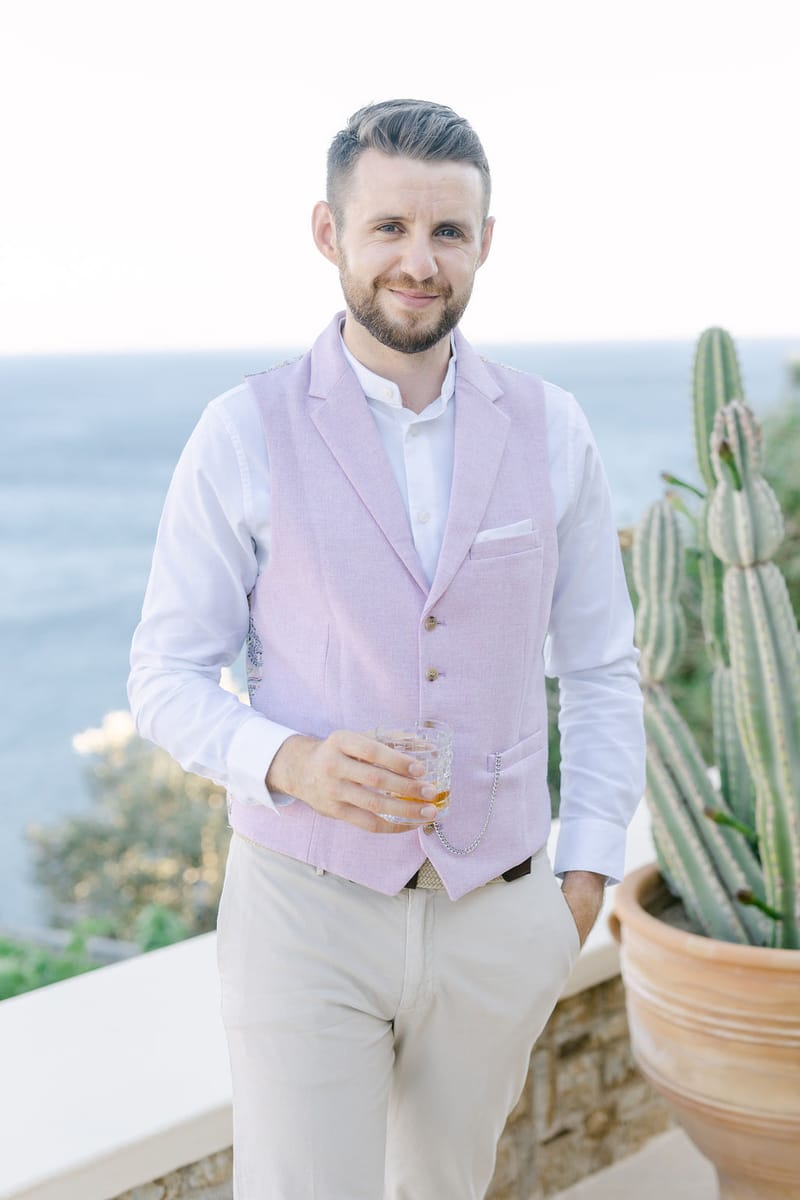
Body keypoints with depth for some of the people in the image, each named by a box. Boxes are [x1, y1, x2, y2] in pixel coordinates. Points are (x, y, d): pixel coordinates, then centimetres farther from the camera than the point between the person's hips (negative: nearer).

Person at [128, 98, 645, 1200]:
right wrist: (290, 762, -22)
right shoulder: (246, 435, -7)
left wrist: (584, 880, 3)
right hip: (308, 909, -3)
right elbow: (166, 679, -3)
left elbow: (603, 672, 8)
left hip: (497, 913, 3)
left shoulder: (550, 431, 1)